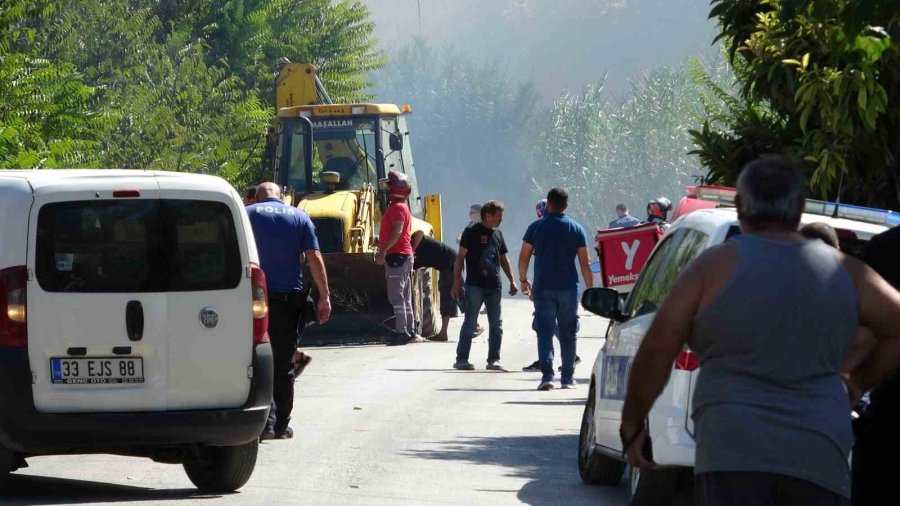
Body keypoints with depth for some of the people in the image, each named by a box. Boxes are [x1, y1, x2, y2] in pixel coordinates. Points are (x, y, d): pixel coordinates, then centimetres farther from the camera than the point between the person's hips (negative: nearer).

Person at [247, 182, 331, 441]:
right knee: (284, 365, 10)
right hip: (289, 298, 2)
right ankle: (281, 425, 12)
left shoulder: (248, 214, 4)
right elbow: (314, 258, 1)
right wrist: (324, 297, 1)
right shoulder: (299, 217, 8)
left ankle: (265, 422, -11)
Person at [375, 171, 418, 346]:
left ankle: (402, 332, -15)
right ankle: (409, 330, 18)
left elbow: (397, 231, -25)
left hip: (396, 256, -11)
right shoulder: (401, 207, 20)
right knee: (404, 297, 14)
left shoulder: (397, 207, -13)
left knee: (396, 296, -12)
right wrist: (384, 251, 24)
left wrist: (383, 251, -27)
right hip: (405, 256, 11)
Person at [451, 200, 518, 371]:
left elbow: (503, 259, 22)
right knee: (470, 323, -5)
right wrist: (457, 283, -10)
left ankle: (493, 360, 11)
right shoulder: (472, 232, -4)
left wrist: (512, 281, 15)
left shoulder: (497, 234, 14)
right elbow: (460, 257, -5)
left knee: (496, 325, 5)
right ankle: (461, 360, -1)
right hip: (475, 285, -6)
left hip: (494, 286, 6)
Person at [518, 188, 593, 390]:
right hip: (568, 288, 1)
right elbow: (585, 262, 1)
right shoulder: (576, 229, 2)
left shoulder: (536, 227, 2)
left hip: (543, 288, -1)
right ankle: (567, 377, 14)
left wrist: (523, 280, 18)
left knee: (545, 331, -3)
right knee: (567, 333, 10)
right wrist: (590, 288, 7)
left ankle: (547, 375, -18)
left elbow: (524, 257, 3)